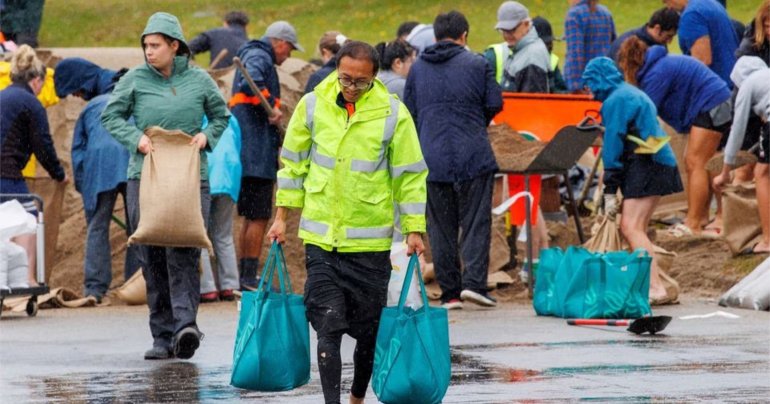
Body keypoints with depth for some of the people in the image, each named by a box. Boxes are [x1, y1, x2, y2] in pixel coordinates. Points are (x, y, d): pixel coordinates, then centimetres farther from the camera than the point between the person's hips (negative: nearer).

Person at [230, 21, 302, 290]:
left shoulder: (253, 55, 23)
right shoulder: (259, 57, -9)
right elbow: (251, 83, -31)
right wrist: (271, 106, -23)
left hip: (247, 155, 11)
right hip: (257, 154, -11)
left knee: (251, 217, 16)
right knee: (259, 217, -9)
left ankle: (245, 275, 20)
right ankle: (250, 276, -10)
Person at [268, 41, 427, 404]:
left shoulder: (393, 113, -5)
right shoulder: (312, 106, -1)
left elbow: (410, 175, 2)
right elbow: (293, 163, 10)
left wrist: (414, 229, -1)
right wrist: (282, 216, 9)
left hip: (370, 241, 0)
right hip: (320, 238, 0)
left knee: (369, 330, 8)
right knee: (328, 326, -8)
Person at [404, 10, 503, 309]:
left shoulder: (417, 68, 9)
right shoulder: (477, 64, 0)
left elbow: (408, 114, 10)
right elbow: (495, 104, 0)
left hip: (432, 158, 2)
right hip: (473, 156, -2)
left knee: (441, 227, 6)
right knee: (476, 221, 2)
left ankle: (450, 293, 4)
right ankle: (474, 281, -12)